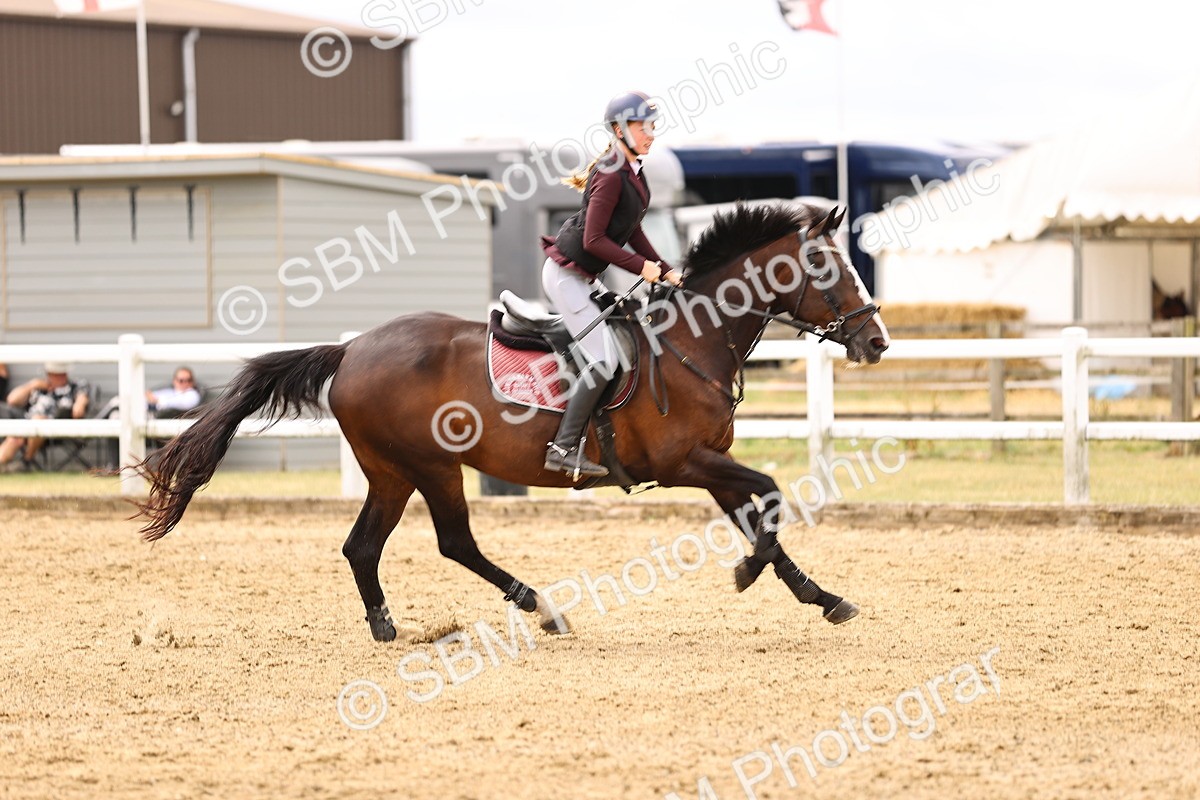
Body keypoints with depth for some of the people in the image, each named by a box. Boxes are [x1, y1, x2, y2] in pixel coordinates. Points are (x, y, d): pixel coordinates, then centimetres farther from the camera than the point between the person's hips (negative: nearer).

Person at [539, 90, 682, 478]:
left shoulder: (633, 173, 8)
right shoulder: (611, 176, -21)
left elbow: (632, 233, 15)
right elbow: (594, 239, -23)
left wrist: (666, 272, 7)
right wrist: (641, 267, -19)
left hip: (585, 276, 10)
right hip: (566, 274, -10)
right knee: (603, 361, -15)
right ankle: (563, 448, -13)